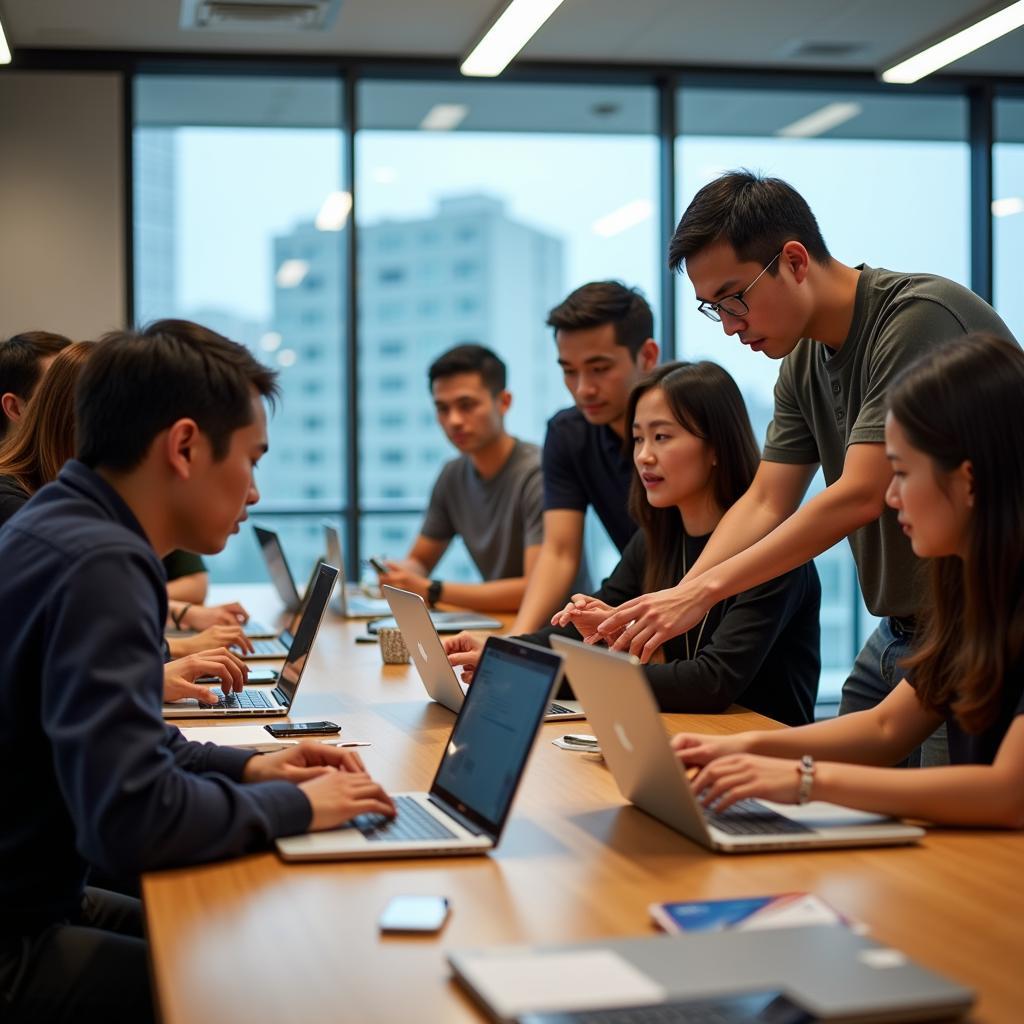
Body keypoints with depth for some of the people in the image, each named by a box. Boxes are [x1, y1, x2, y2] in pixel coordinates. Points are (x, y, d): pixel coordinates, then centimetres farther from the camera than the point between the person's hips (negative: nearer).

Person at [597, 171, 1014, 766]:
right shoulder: (803, 364, 8)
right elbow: (765, 505, 7)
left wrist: (706, 590, -25)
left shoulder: (920, 317, -19)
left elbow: (860, 496, -25)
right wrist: (671, 604, -9)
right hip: (897, 631, 8)